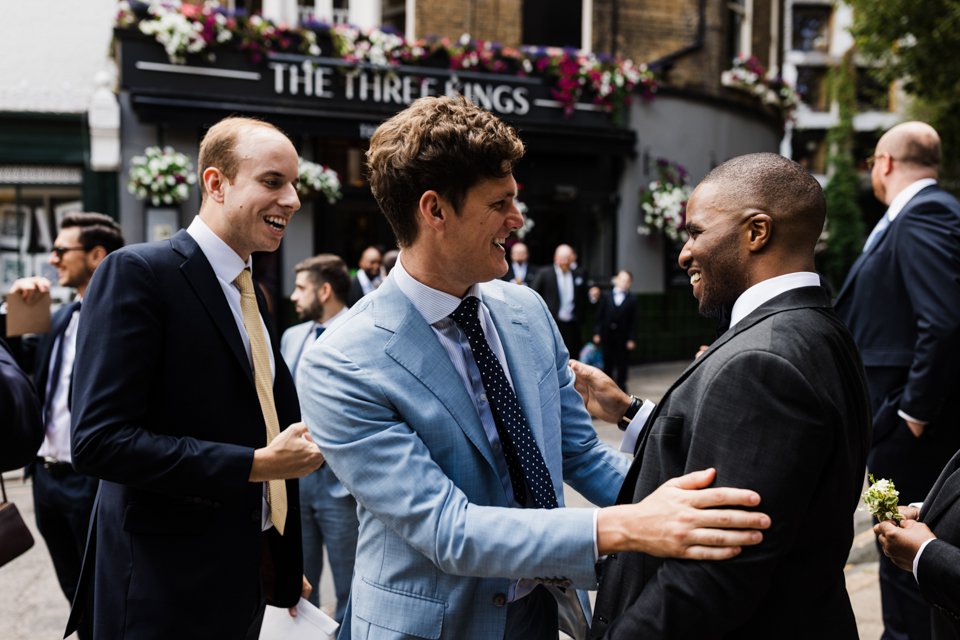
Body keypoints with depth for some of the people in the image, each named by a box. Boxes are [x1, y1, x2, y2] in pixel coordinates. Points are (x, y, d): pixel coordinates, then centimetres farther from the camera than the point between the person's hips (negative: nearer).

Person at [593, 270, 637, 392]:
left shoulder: (632, 299, 0)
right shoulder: (606, 296, 6)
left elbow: (633, 321, -2)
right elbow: (600, 316, 6)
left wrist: (631, 339, -7)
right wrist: (597, 333, -1)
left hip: (623, 337, -1)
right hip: (607, 335, 1)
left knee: (622, 364, 4)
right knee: (608, 363, 9)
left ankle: (620, 389, 14)